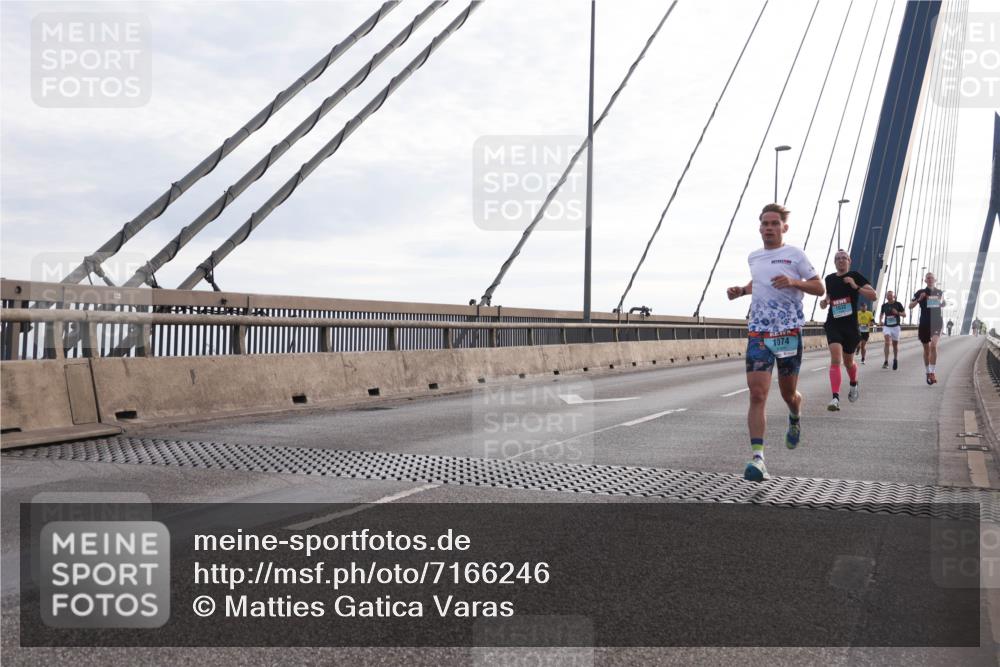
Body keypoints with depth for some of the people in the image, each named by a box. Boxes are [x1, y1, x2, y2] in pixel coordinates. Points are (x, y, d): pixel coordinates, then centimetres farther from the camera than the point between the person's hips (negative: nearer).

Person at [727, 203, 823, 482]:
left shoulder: (795, 255, -1)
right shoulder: (753, 257, 12)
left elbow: (819, 288, 0)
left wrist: (794, 282, -18)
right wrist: (741, 290, 12)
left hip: (789, 332, -2)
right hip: (758, 333, 2)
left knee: (788, 393, 12)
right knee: (757, 394, -13)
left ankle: (795, 420, 49)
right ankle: (757, 457, -17)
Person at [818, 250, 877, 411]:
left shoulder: (855, 276, -3)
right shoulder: (829, 279, 7)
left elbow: (874, 295, -9)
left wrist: (856, 287, -22)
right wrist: (824, 302, 2)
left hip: (851, 325, -1)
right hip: (833, 324, 1)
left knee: (848, 362, 16)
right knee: (835, 359, -18)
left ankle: (854, 385, 48)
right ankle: (835, 398, -23)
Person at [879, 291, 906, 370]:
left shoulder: (898, 304, -1)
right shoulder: (884, 305, 6)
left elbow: (904, 314, 3)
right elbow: (881, 314, 21)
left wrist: (897, 313, -16)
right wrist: (880, 321, 2)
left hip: (896, 326, 0)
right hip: (886, 326, 0)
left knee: (895, 344, 9)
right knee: (887, 342, -18)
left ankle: (895, 359, 31)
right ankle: (886, 361, -22)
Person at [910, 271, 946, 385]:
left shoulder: (940, 292, 7)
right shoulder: (921, 292, 1)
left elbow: (943, 305, 23)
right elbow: (910, 306, -2)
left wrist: (941, 301, 1)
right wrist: (919, 299, -17)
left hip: (936, 322, 0)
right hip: (924, 323, 0)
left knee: (933, 345, -21)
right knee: (926, 349, 10)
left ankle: (933, 372, -17)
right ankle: (928, 372, 26)